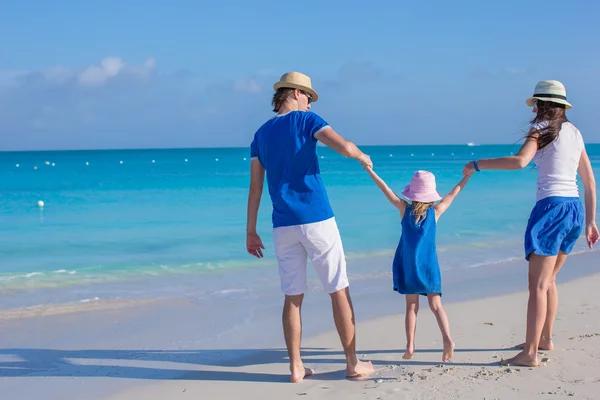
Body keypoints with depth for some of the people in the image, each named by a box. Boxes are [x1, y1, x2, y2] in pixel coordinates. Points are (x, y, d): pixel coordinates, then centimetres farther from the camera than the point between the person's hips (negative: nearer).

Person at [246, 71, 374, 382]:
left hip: (283, 226, 5)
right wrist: (362, 156, 5)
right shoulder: (306, 120, -3)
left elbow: (255, 187, 9)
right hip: (317, 220, -5)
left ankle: (296, 367, 11)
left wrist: (251, 231, 11)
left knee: (293, 297, 9)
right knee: (339, 291, 5)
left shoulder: (261, 134, 12)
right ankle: (352, 363, 9)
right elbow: (344, 147, -18)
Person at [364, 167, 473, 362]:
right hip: (428, 265, 0)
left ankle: (410, 345, -2)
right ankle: (447, 338, -19)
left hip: (407, 266, 0)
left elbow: (386, 190, 4)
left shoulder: (405, 209, 0)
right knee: (436, 305, 0)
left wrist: (370, 170, 9)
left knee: (411, 306, 6)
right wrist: (467, 175, 20)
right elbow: (453, 194, 10)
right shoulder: (435, 211, 0)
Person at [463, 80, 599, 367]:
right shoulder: (574, 133, 17)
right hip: (575, 209, 8)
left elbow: (520, 161, -23)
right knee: (548, 279, 22)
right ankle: (545, 338, 32)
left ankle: (530, 353, -9)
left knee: (538, 284, -8)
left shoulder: (542, 129, -5)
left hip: (551, 207, -8)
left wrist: (478, 165, -14)